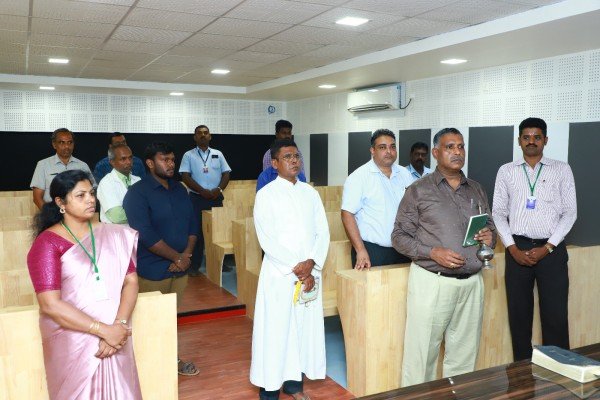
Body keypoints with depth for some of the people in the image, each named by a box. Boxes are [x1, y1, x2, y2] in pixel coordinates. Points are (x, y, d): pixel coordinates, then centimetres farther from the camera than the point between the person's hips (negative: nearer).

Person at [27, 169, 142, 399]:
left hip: (115, 337, 4)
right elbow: (50, 305, -16)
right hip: (73, 341, -4)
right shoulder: (47, 244, -9)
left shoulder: (112, 235, 3)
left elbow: (130, 281, -1)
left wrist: (119, 325, -16)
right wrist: (104, 330, -19)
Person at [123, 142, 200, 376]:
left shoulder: (179, 189, 10)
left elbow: (192, 223, 10)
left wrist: (187, 255, -6)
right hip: (152, 270, -6)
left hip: (180, 268, 6)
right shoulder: (137, 192, -12)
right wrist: (178, 257, -14)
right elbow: (146, 235, -19)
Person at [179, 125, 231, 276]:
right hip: (197, 198, -2)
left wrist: (219, 189, -10)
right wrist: (203, 191, -14)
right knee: (197, 230, -1)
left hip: (216, 198, 2)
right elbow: (185, 177, -5)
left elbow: (226, 173, 8)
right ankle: (195, 266, 6)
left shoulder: (218, 154, 11)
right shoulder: (189, 155, 3)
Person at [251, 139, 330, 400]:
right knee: (276, 329, 1)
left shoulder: (310, 193, 9)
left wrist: (311, 264, -10)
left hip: (309, 273, 5)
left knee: (305, 326, 9)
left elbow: (323, 232, 5)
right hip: (279, 274, -4)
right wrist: (296, 268, -13)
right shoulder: (266, 194, -4)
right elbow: (268, 240, -11)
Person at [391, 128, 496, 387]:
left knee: (464, 357, 11)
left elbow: (490, 228, 22)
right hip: (432, 282, -4)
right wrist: (433, 253, -16)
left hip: (472, 283, 5)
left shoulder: (477, 190, 14)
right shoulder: (419, 190, -1)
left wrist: (490, 238, -2)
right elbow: (399, 236, -3)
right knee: (421, 355, 0)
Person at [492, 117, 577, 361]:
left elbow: (569, 213, 2)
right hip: (517, 249, 1)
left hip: (552, 249, -1)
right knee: (518, 314, 8)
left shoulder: (561, 170, 5)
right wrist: (513, 248, -5)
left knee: (555, 315, 1)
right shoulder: (506, 171, 7)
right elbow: (498, 213, 5)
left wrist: (548, 247, -8)